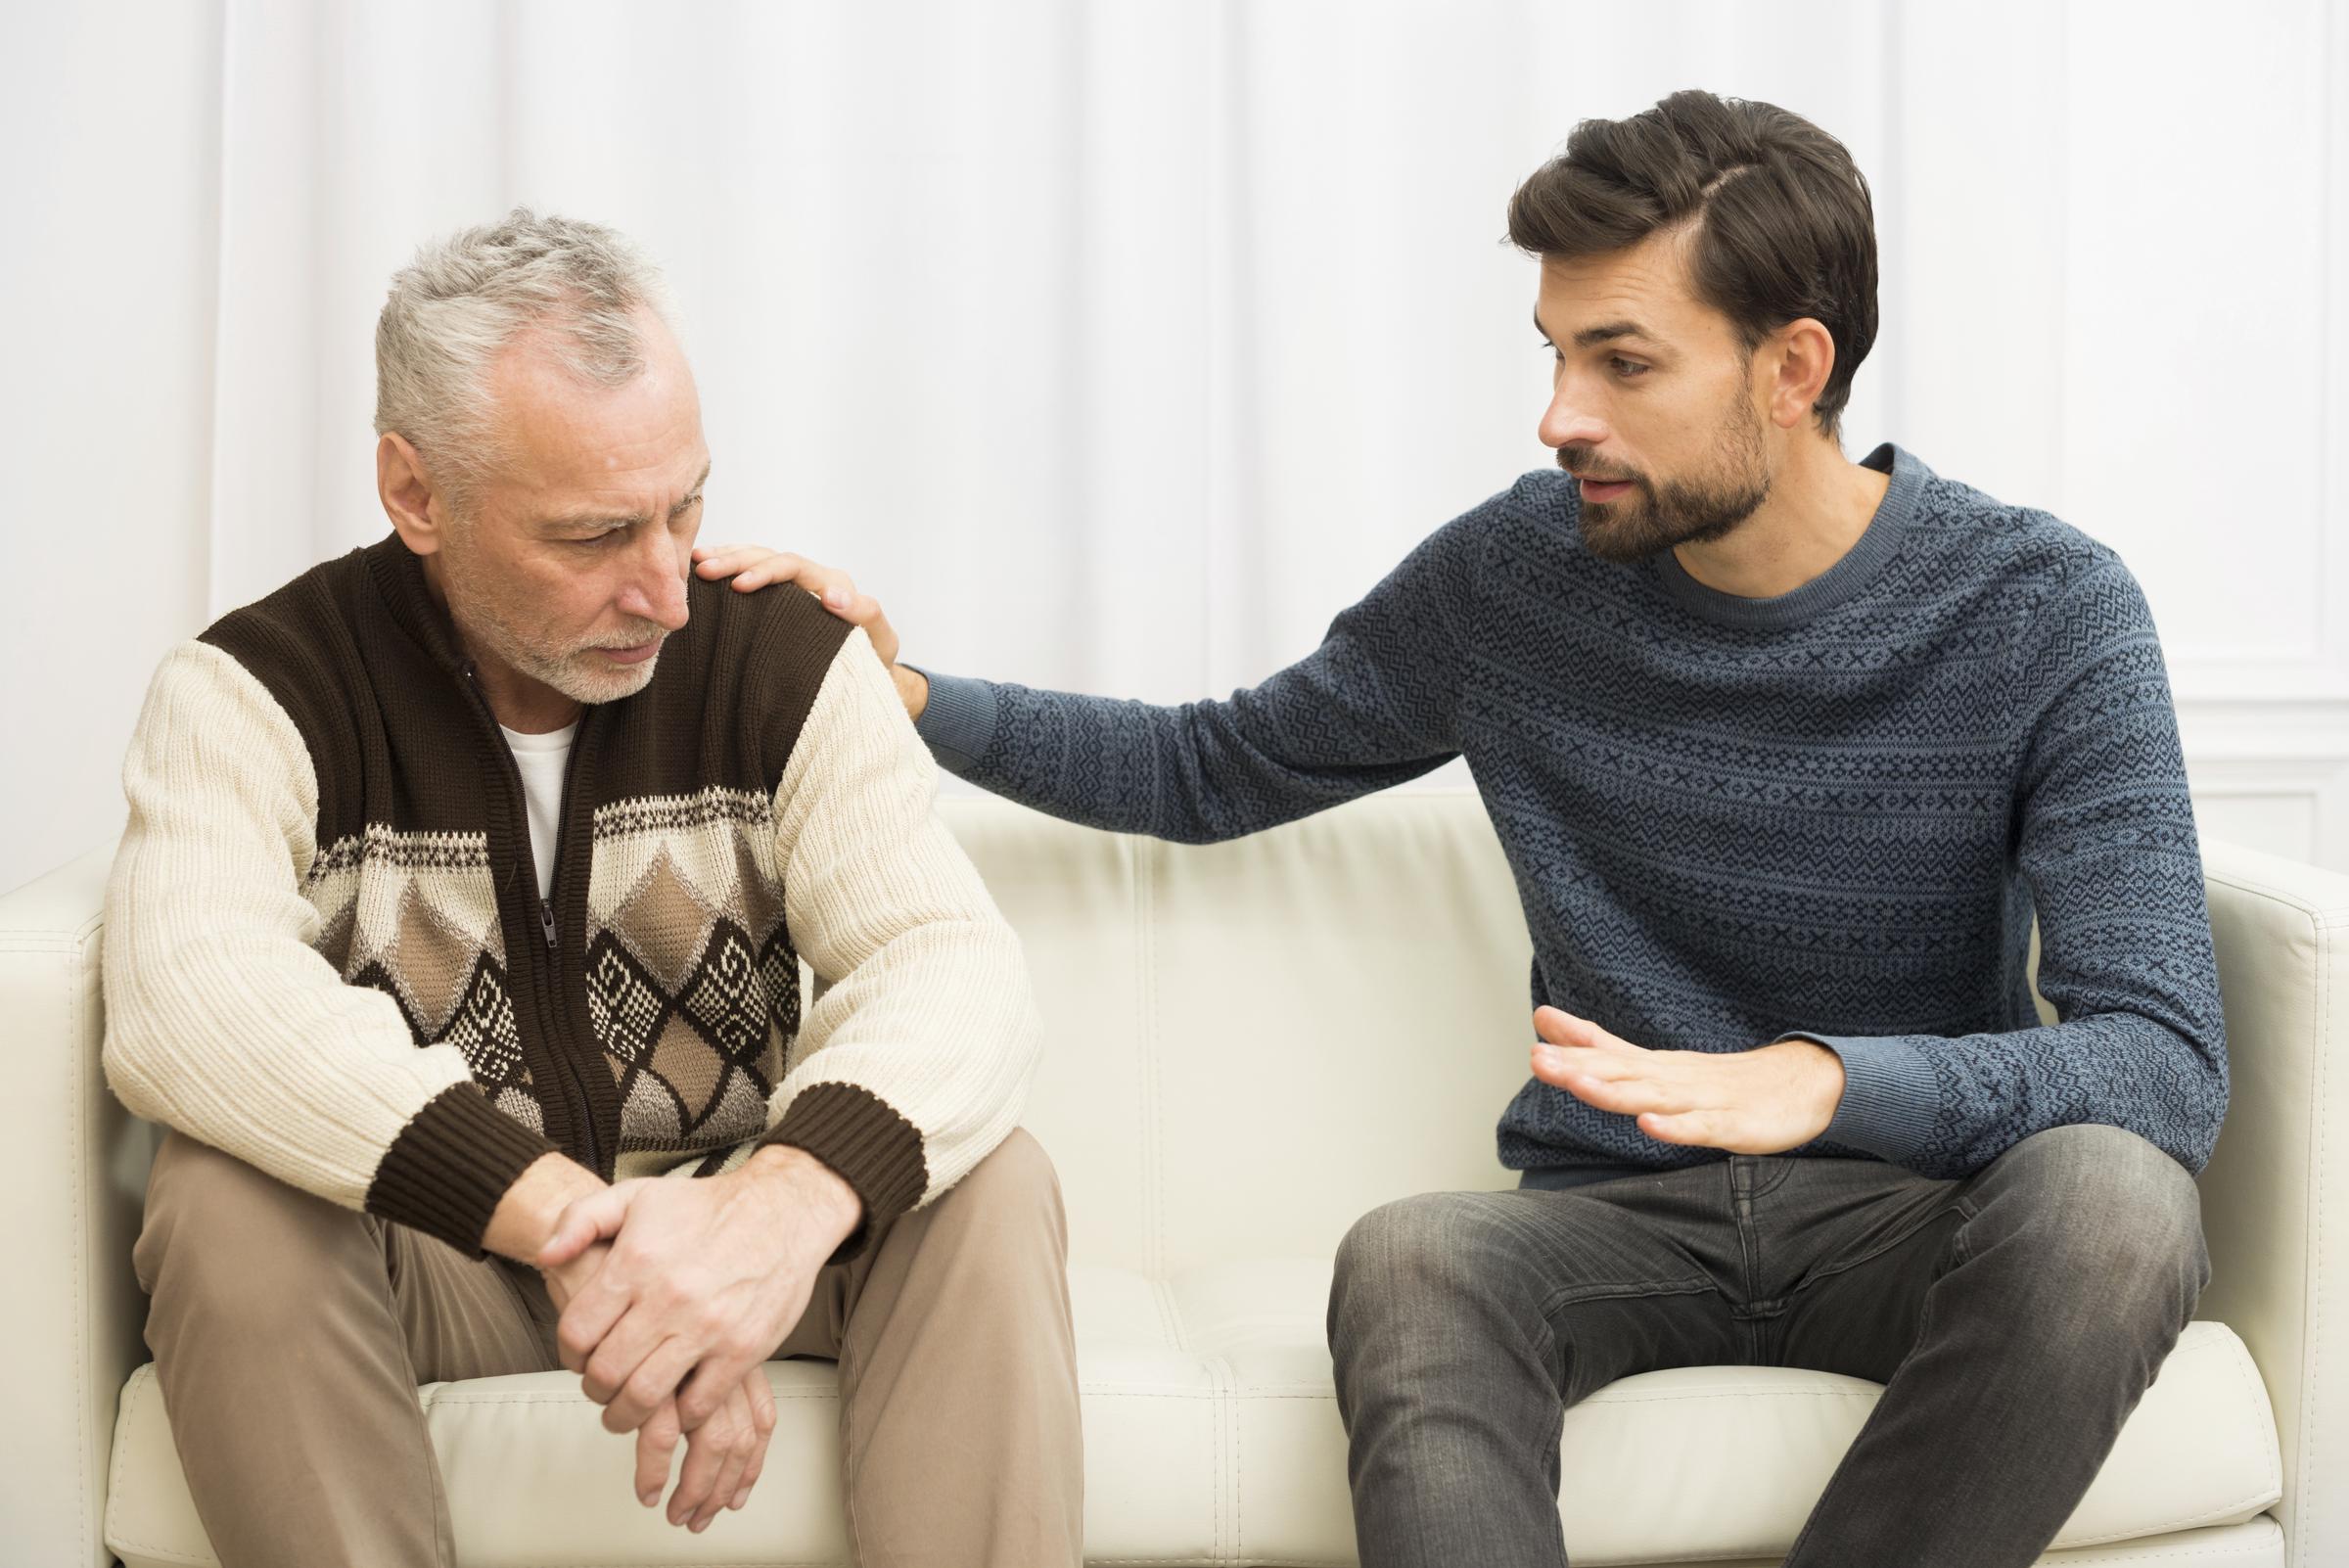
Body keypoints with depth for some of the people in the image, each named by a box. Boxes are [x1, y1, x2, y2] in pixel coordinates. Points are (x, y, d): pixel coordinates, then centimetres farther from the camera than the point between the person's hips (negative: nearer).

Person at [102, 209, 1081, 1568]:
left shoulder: (789, 663, -6)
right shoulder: (255, 692, -12)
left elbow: (953, 961, -18)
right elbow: (190, 999, -32)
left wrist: (788, 1202, -42)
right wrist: (574, 1223, -45)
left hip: (733, 1208, 1)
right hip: (425, 1251, -1)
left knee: (987, 1186, -25)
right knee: (230, 1207, -31)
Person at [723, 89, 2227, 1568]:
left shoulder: (2045, 612, -8)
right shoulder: (1516, 572, 1)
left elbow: (2168, 1062, -17)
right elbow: (1215, 771, 18)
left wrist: (1821, 1080, -36)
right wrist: (912, 696, 2)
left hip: (1912, 1204, -1)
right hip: (1610, 1215, 2)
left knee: (2105, 1197, -36)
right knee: (1409, 1257, -34)